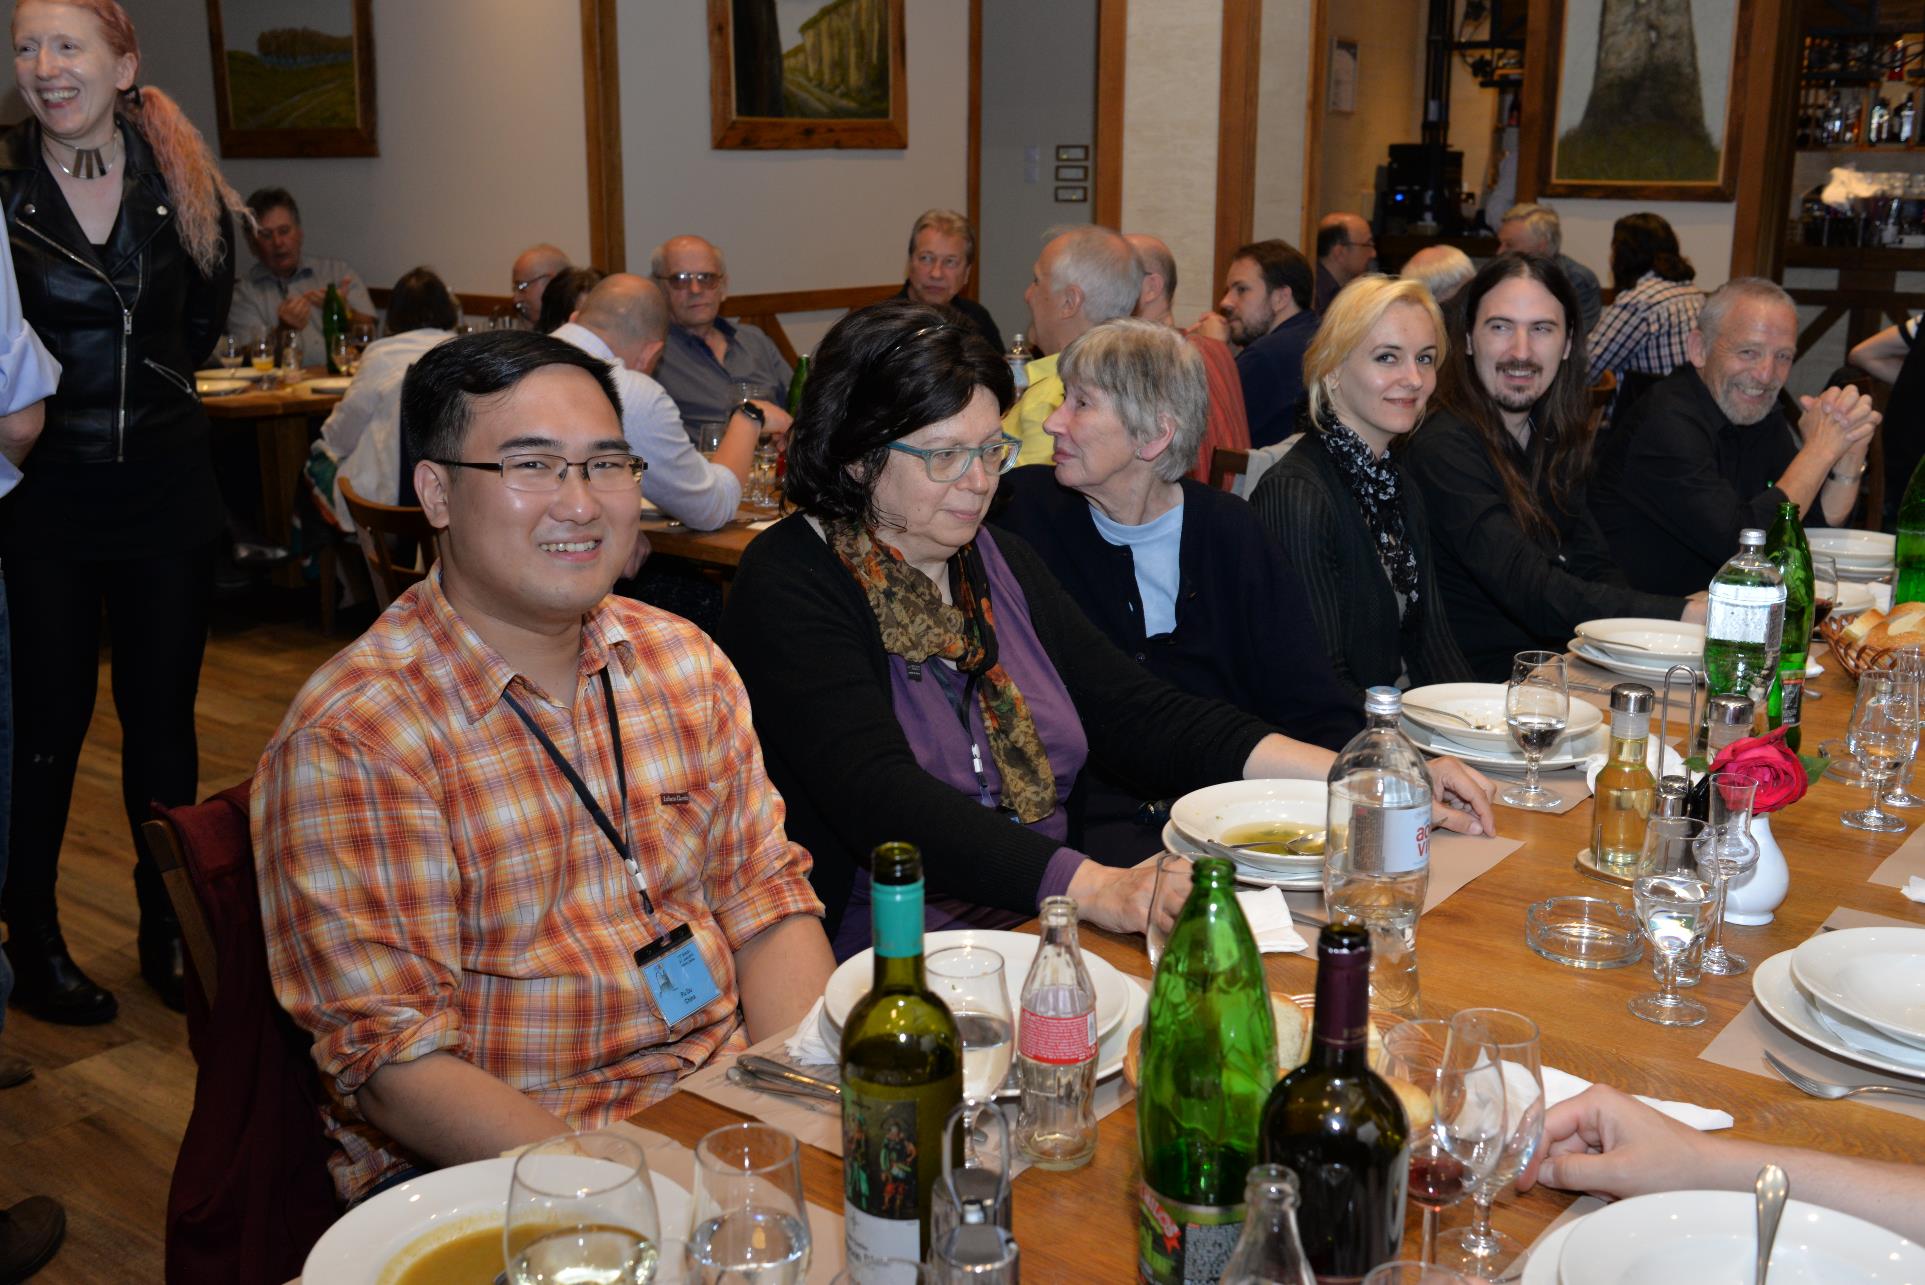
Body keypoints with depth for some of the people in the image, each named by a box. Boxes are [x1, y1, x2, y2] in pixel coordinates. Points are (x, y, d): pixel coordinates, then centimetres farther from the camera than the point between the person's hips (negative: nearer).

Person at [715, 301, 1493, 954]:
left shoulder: (996, 563, 12)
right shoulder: (789, 586, -9)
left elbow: (1137, 714, 8)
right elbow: (880, 797, -23)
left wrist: (1363, 780, -2)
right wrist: (1092, 888, -34)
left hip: (1042, 935, 7)